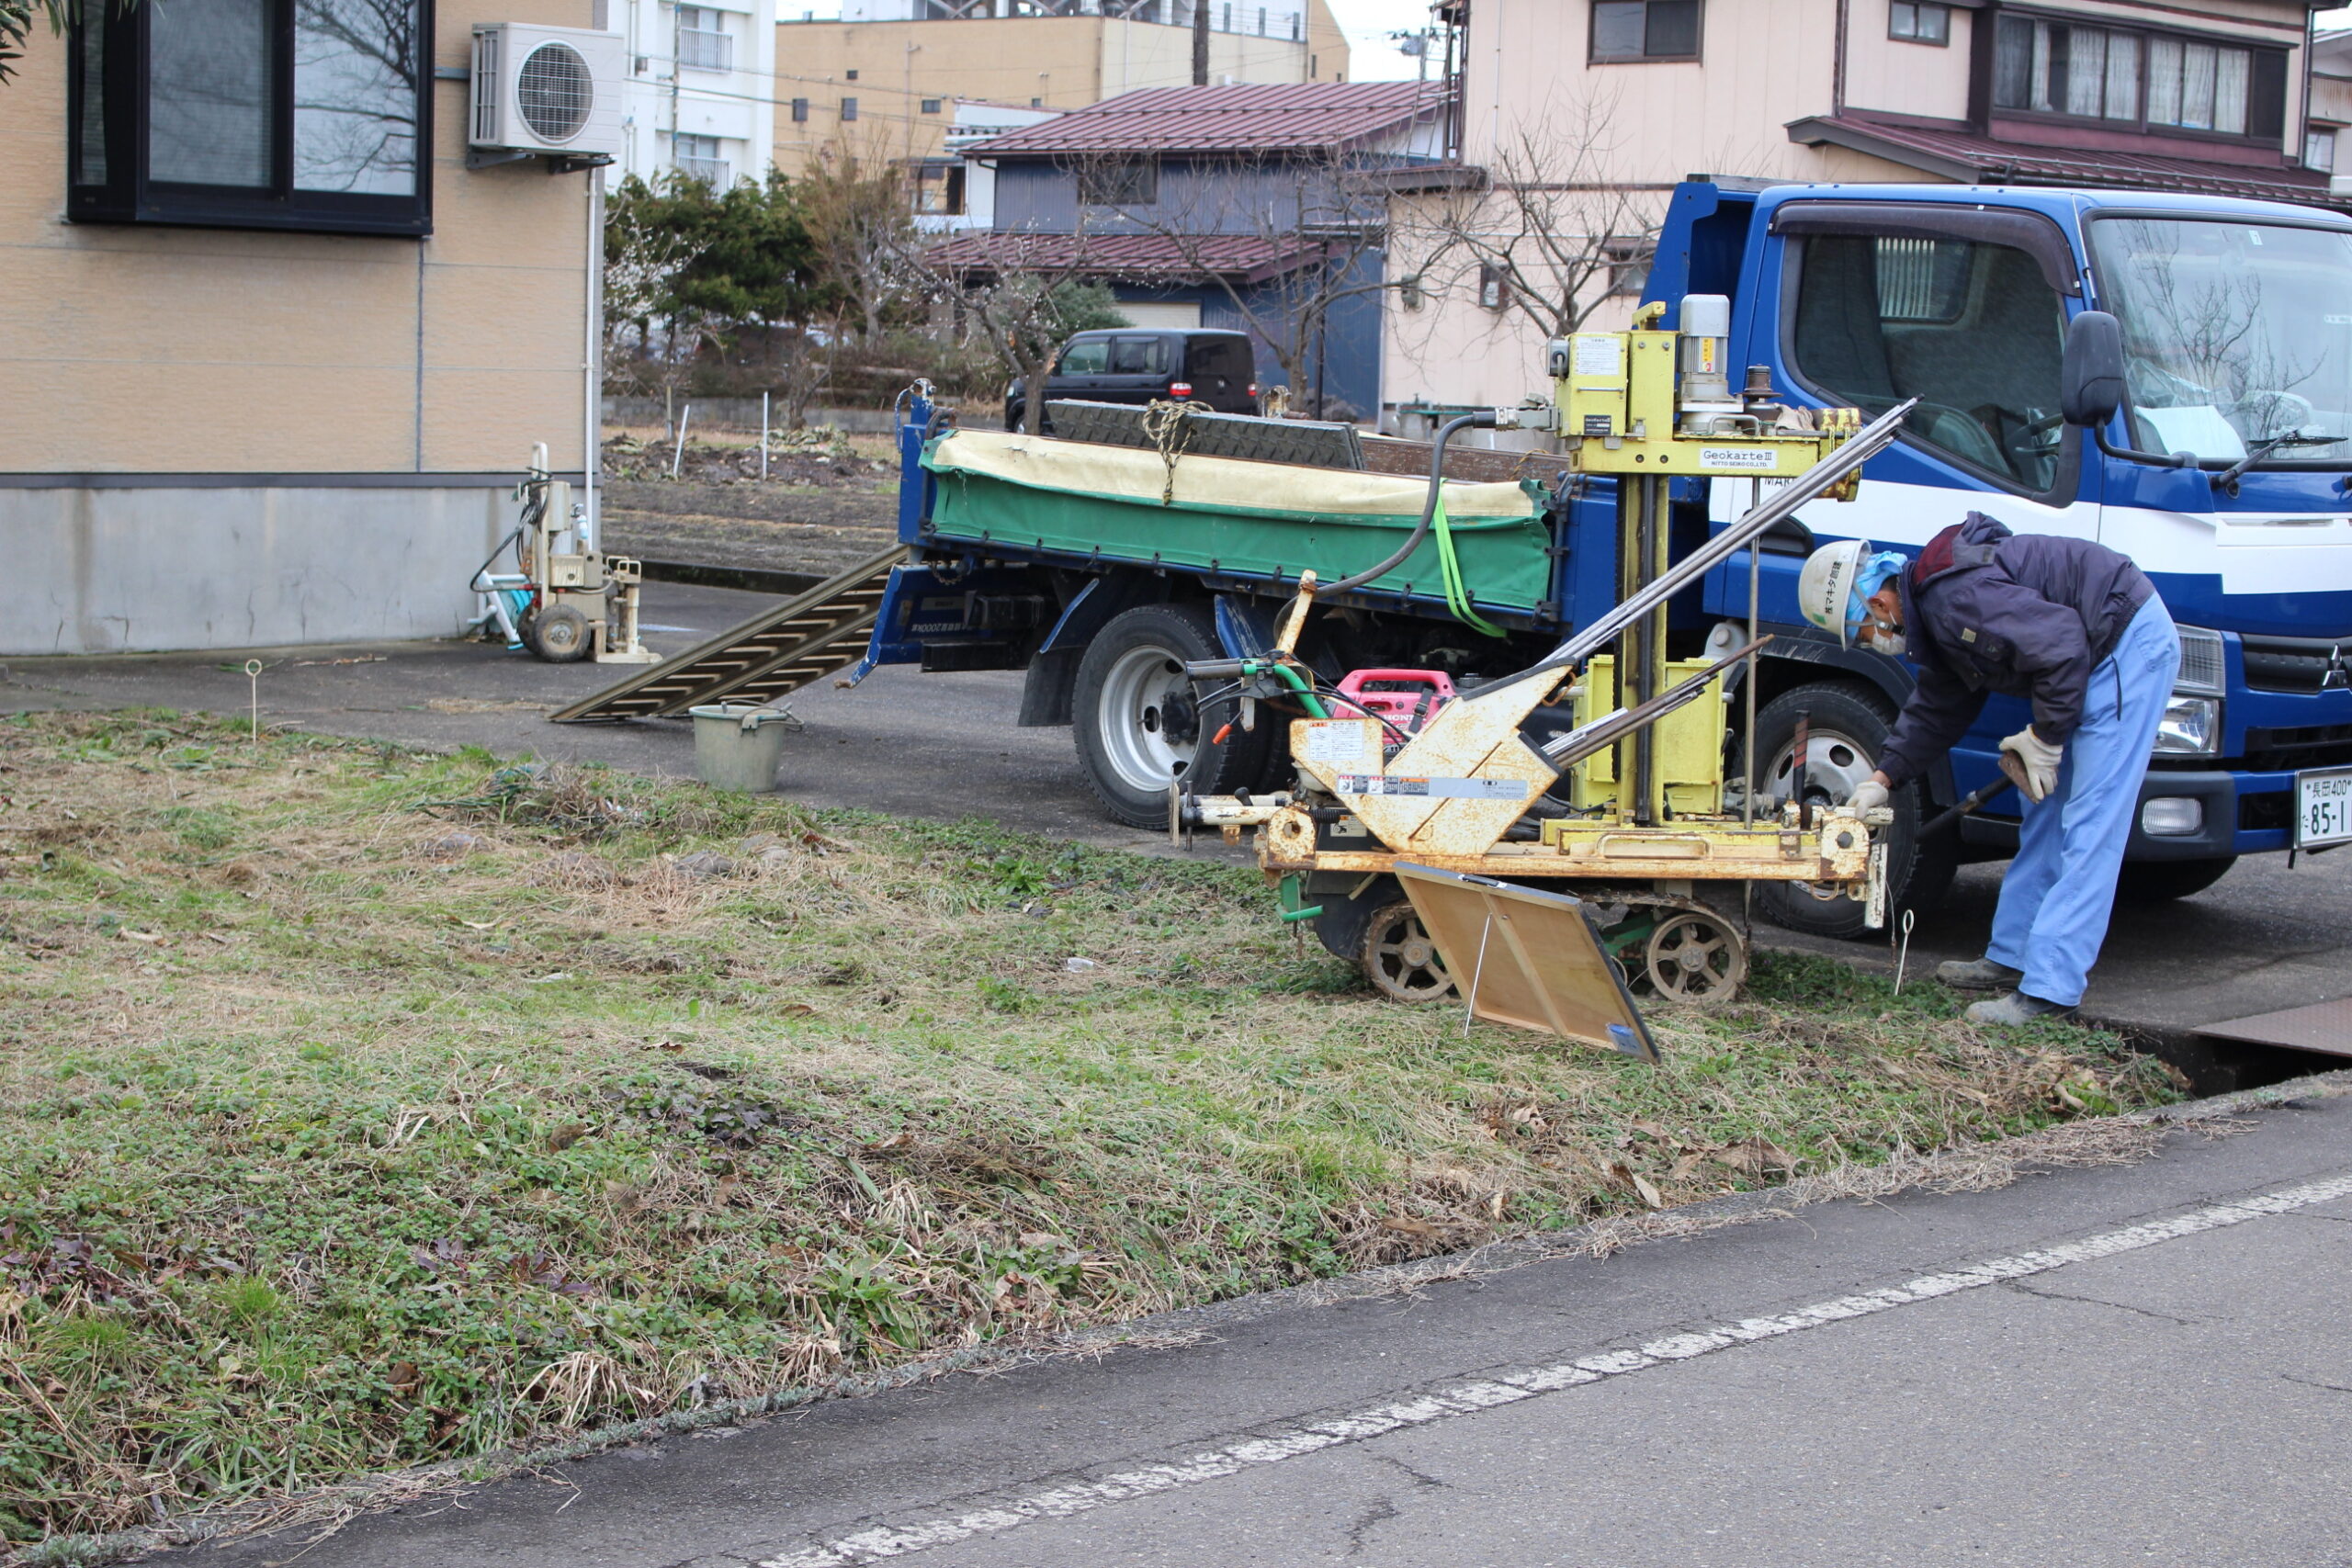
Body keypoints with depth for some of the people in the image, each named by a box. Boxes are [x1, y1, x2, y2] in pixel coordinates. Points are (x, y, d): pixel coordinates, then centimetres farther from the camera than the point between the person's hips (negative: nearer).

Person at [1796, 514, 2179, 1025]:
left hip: (2131, 641, -11)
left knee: (2088, 826, -11)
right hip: (2102, 652, 11)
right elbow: (1937, 707, 22)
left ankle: (2048, 990, -12)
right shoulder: (1931, 608, 10)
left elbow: (2061, 643, -28)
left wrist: (2044, 736, -17)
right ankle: (2012, 958, 23)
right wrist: (1885, 777, 17)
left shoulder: (1955, 599, -24)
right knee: (2045, 816, 15)